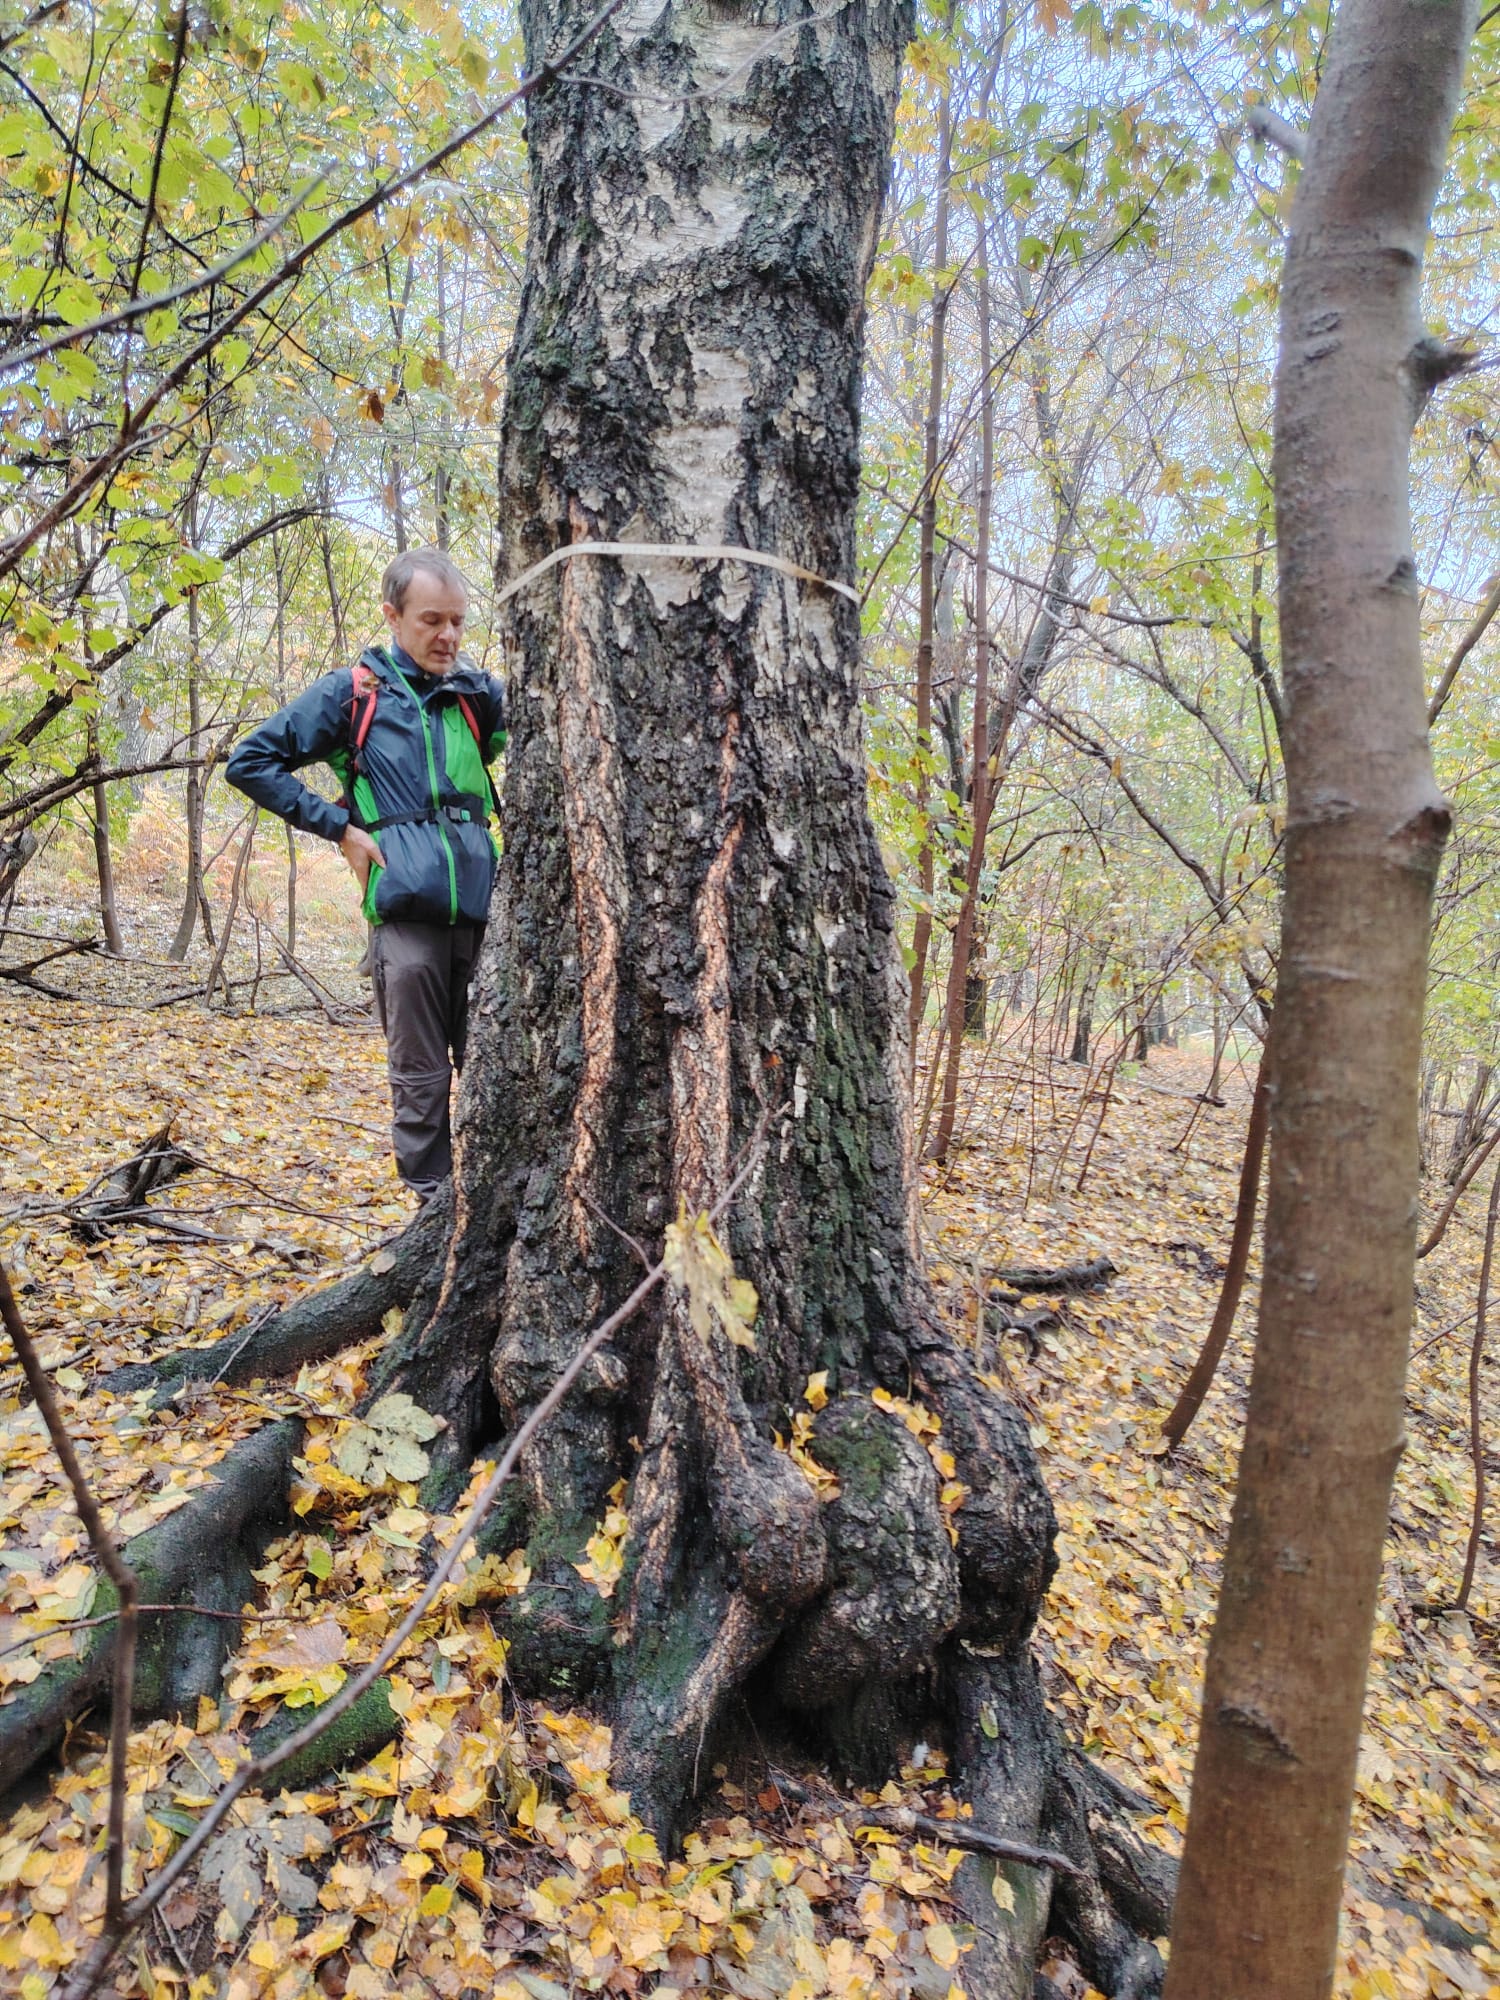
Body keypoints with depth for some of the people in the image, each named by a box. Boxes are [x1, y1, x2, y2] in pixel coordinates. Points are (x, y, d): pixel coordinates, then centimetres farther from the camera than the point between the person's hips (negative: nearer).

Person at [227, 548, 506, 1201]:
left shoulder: (478, 692, 12)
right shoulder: (352, 692, 4)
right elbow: (250, 762, 6)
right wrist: (339, 827, -1)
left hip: (483, 911, 3)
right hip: (406, 913, -3)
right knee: (421, 1079, 2)